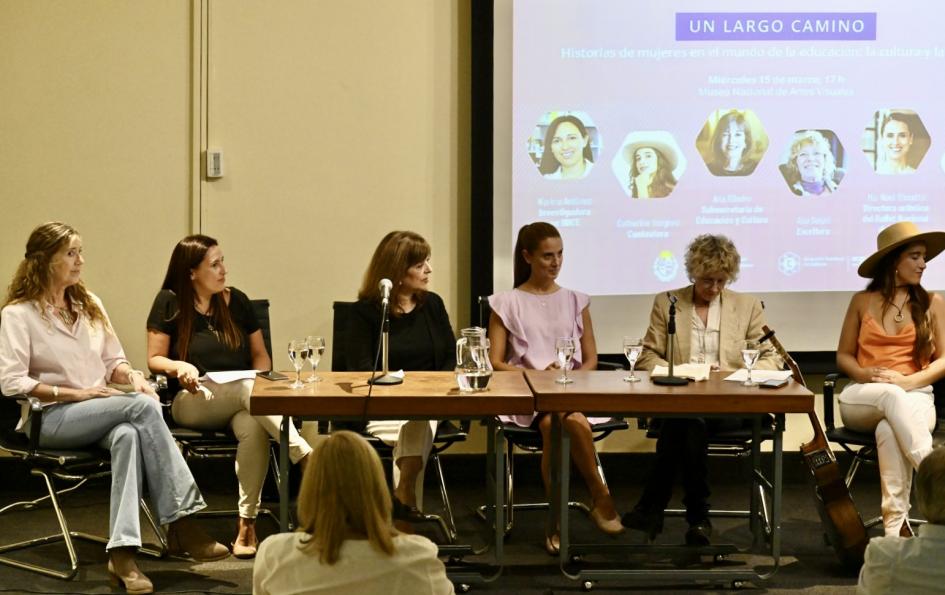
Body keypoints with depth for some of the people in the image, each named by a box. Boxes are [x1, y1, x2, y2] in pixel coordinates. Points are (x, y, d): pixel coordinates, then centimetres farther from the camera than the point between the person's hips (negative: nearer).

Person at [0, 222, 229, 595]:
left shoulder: (89, 304, 15)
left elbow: (113, 361, 18)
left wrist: (133, 375, -6)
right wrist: (75, 393, -18)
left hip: (99, 415, 5)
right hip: (51, 419, -5)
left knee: (128, 435, -34)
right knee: (144, 407, -30)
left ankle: (122, 552, -41)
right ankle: (182, 522, -31)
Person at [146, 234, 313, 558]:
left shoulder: (236, 301, 13)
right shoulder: (169, 303, 4)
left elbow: (260, 355, 17)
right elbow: (154, 359, 5)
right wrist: (179, 367, -16)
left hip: (239, 402, 3)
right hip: (193, 401, -3)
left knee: (253, 426, -36)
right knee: (248, 390, -36)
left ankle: (246, 522, -34)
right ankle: (306, 459, -50)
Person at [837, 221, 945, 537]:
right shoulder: (863, 301, 9)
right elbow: (843, 355, 14)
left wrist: (908, 381, -14)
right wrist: (863, 373, -9)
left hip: (914, 396, 0)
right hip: (862, 398, 0)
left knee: (889, 429, -39)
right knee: (891, 397, -40)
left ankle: (896, 522, -46)